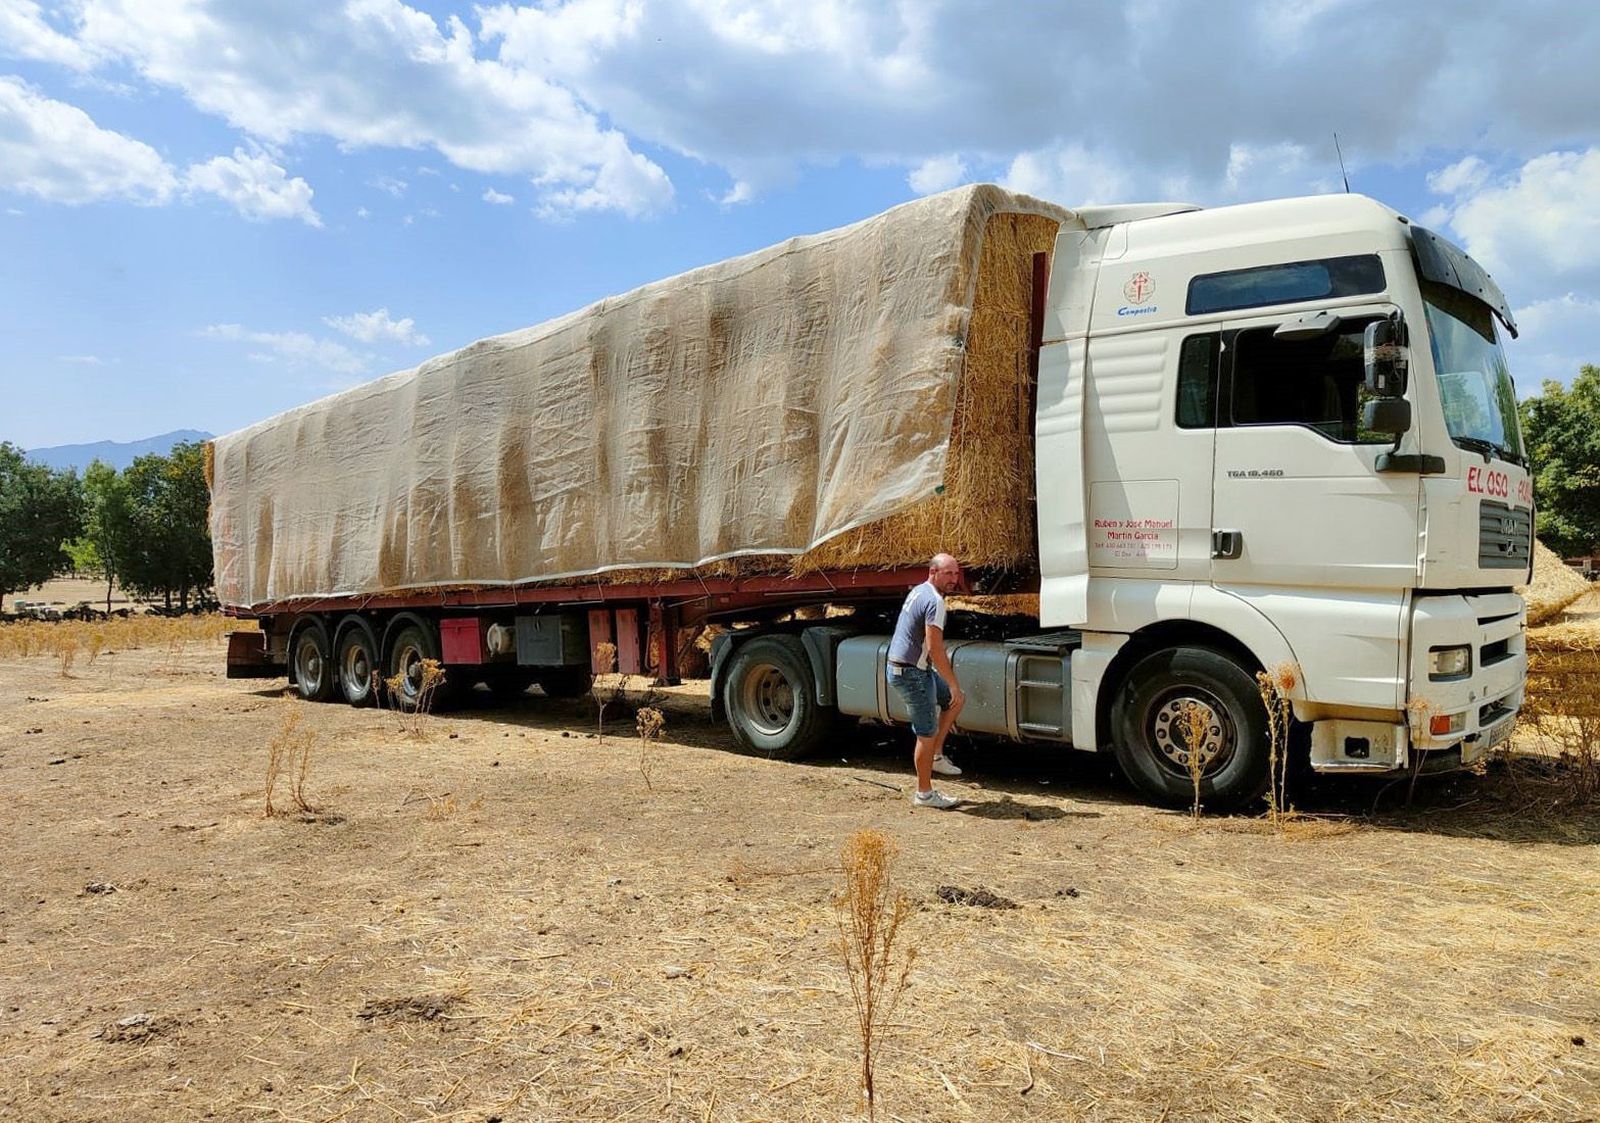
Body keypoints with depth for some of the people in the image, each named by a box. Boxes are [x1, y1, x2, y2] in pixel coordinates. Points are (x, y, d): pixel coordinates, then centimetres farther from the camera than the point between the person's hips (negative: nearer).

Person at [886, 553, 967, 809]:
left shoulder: (918, 591, 12)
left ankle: (936, 756, 22)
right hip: (911, 673, -10)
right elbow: (934, 649, -25)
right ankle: (924, 793, 10)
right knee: (927, 734, 0)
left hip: (902, 666, 10)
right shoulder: (935, 601, -20)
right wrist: (953, 684, -18)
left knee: (956, 700, 20)